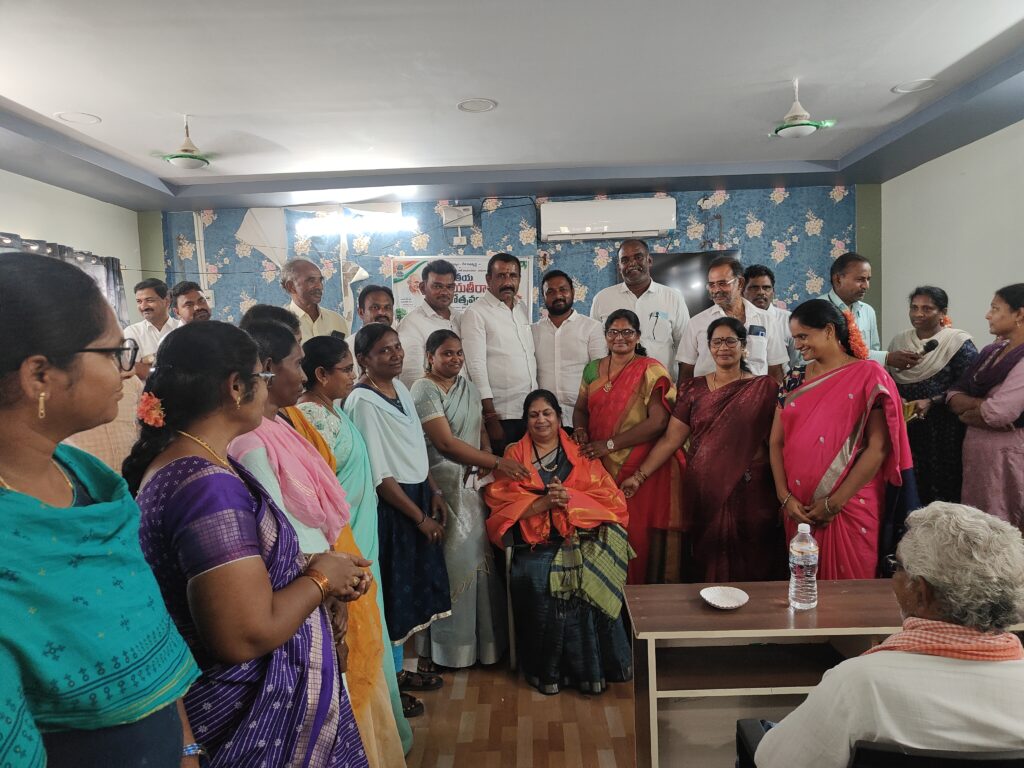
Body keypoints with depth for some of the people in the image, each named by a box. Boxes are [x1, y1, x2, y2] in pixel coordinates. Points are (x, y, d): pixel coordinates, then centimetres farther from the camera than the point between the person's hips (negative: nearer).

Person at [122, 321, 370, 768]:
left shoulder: (177, 462, 3)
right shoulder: (210, 487, -28)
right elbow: (247, 635, -30)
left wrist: (308, 571, -1)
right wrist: (320, 578, -16)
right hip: (255, 719, -9)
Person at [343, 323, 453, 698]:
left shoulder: (400, 387, 6)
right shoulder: (362, 402, -20)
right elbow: (379, 475, -20)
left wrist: (434, 492, 7)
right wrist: (420, 517, -15)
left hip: (418, 496, 8)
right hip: (389, 505, -8)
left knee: (413, 586, 17)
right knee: (393, 590, 6)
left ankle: (399, 667, 35)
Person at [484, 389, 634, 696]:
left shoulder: (580, 455, 15)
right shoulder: (513, 456, 13)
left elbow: (611, 499, 5)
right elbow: (504, 506, 2)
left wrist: (570, 497, -12)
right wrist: (545, 501, -13)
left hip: (581, 539, 1)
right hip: (535, 544, 0)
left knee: (588, 585, -27)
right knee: (538, 582, -29)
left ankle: (590, 668, -8)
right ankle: (547, 670, -10)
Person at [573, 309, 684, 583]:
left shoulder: (650, 371, -5)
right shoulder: (593, 370, 13)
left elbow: (658, 421, -14)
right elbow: (581, 409, 19)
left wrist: (609, 443, -17)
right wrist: (580, 430, -6)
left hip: (643, 468, -4)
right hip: (603, 468, 4)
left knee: (639, 532, -3)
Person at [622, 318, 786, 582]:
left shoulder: (764, 388, 2)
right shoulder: (693, 389, 5)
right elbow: (671, 439, 2)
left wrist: (782, 495, -8)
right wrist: (639, 476, -5)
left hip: (750, 492, -1)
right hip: (703, 491, 1)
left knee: (749, 565, 5)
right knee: (707, 562, 8)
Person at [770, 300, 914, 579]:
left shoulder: (868, 375, -5)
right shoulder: (794, 380, 8)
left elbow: (878, 447, -11)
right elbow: (776, 442, 6)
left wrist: (835, 503, -12)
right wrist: (785, 496, -5)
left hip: (850, 508, -4)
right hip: (799, 509, 4)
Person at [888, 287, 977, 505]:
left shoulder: (959, 342, -4)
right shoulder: (898, 341, 9)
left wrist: (932, 402, -19)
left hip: (943, 429, -4)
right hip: (905, 426, 4)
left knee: (942, 487, 3)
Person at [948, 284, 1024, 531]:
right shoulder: (990, 352, 10)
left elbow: (1000, 413, -25)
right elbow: (954, 397, 6)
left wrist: (968, 412, -5)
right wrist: (982, 404, -13)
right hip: (975, 449, 8)